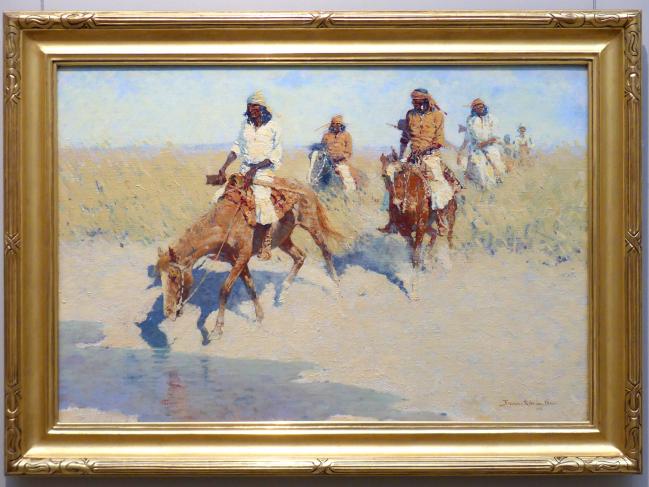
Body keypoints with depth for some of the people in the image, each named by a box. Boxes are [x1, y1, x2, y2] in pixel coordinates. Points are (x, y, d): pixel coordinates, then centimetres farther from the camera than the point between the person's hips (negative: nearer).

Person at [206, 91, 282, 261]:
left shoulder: (273, 127, -5)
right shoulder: (245, 124, 9)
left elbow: (276, 154, -8)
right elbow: (237, 148, 14)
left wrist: (255, 169, -17)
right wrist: (224, 167, 2)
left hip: (264, 170, -5)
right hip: (245, 169, 5)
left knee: (261, 199, -27)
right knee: (219, 197, -7)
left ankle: (266, 245, -10)